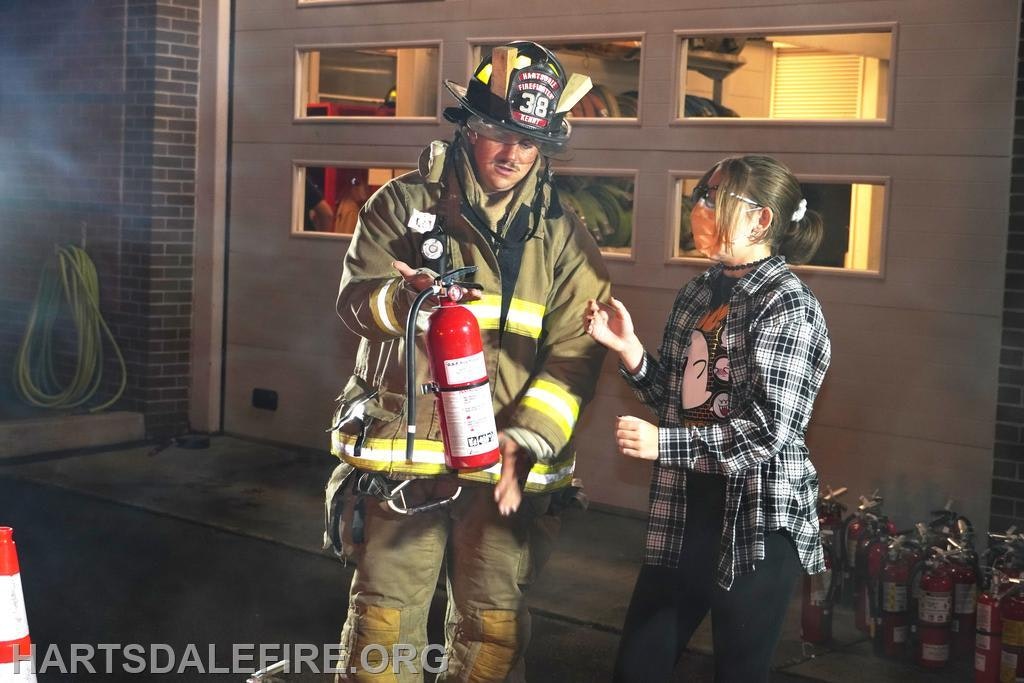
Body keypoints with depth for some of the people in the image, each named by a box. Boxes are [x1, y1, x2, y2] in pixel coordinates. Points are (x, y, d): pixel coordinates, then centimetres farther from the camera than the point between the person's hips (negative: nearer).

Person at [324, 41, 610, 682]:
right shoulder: (403, 203, 3)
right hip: (402, 451, -1)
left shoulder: (565, 237, 6)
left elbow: (575, 354, -2)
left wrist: (525, 441, -16)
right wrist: (404, 296, -32)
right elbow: (356, 296, -8)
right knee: (385, 619, 5)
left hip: (508, 463, 2)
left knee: (494, 628, 11)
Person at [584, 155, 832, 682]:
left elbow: (767, 431, -20)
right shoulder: (696, 295, 9)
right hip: (684, 509, 7)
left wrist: (662, 444, -18)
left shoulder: (787, 304, -14)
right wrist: (627, 347, -1)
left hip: (759, 519, -7)